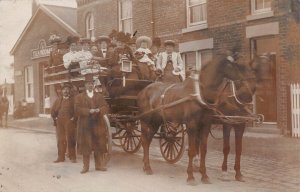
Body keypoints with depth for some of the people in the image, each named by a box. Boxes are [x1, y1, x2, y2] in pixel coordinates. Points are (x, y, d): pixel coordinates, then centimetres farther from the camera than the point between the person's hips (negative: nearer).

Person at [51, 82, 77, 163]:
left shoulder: (73, 100, 1)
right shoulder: (58, 100, 15)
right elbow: (53, 110, 18)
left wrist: (74, 118, -10)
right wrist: (55, 118, 7)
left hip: (70, 122, -4)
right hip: (60, 123, 4)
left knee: (70, 140, -2)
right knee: (60, 140, 7)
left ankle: (72, 157, 5)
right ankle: (61, 157, 14)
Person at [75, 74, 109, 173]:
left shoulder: (99, 96, 13)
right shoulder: (79, 97, 5)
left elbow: (106, 107, 7)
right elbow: (77, 109, -5)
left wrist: (99, 110, -15)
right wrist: (89, 111, -18)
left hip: (98, 125, 2)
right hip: (85, 125, -2)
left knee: (100, 145, 5)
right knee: (86, 146, 1)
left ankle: (99, 165, 15)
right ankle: (86, 166, 10)